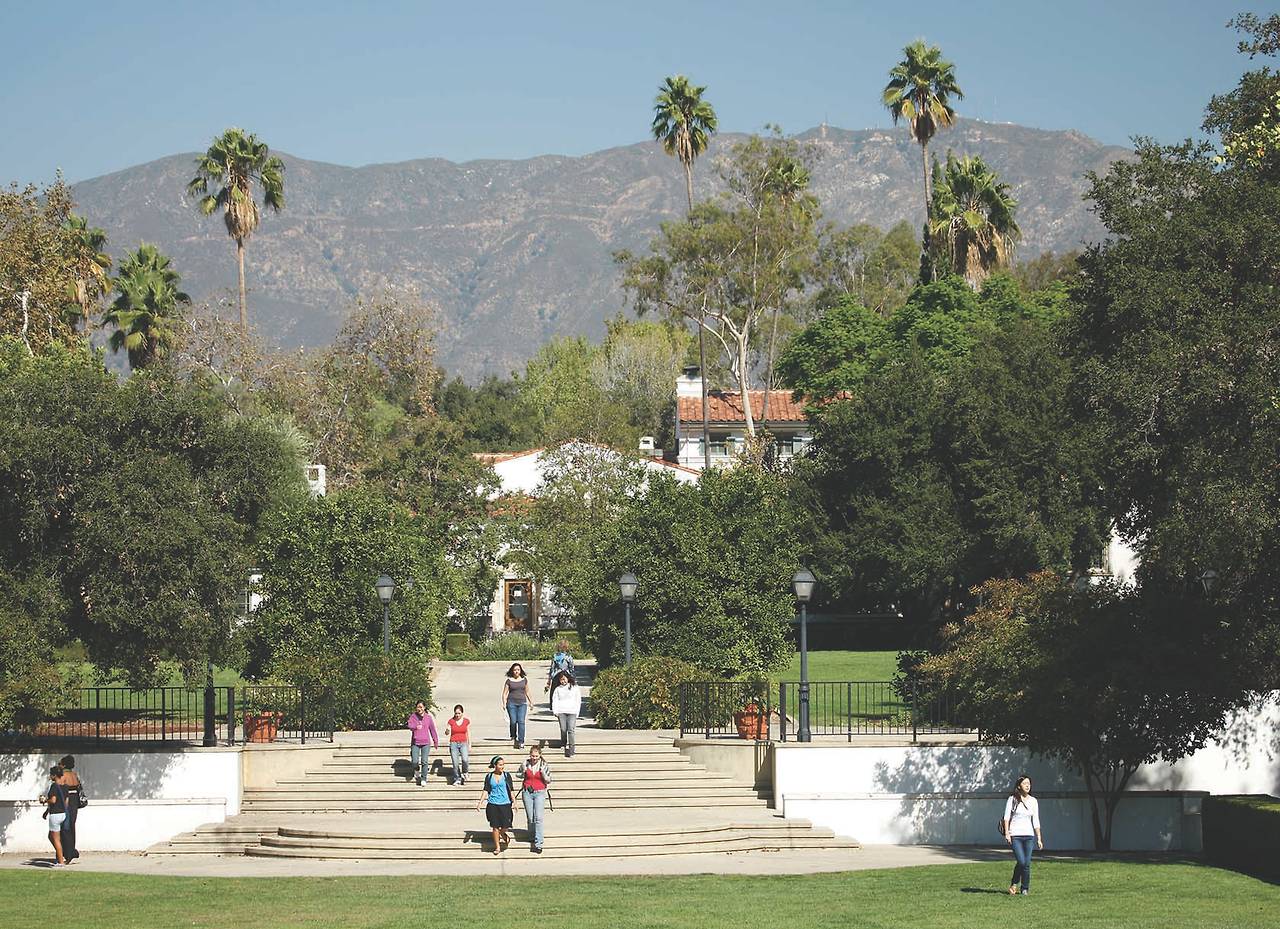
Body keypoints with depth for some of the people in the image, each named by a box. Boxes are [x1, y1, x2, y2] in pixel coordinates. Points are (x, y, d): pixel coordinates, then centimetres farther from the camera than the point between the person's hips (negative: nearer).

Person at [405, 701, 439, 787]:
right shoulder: (413, 716, 1)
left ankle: (423, 779, 3)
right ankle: (416, 770, 27)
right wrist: (415, 727, -35)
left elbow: (432, 729, 13)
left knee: (424, 761, -6)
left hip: (426, 742, 0)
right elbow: (409, 725, -13)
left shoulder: (428, 717, 5)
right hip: (415, 742, 0)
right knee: (414, 762, -6)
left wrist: (436, 741, 18)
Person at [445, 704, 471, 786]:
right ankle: (457, 779, 10)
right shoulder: (451, 721, 0)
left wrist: (469, 745, 8)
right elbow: (447, 733, 3)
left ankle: (464, 773, 6)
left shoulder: (467, 721, 3)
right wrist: (447, 730, -20)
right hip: (454, 743, 0)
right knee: (455, 763, -5)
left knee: (465, 760, -22)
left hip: (463, 743, 0)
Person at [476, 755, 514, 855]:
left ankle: (503, 833, 32)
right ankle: (497, 847, 13)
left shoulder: (506, 776, 3)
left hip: (505, 804, 0)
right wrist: (480, 803, 0)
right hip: (493, 804, 0)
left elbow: (511, 790, 7)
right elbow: (486, 791, 7)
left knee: (505, 826, -4)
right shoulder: (489, 776, 4)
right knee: (495, 827, 0)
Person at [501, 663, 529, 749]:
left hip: (522, 703, 1)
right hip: (512, 703, -1)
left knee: (521, 721, -11)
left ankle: (521, 741, -12)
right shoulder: (509, 681, 2)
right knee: (513, 721, -2)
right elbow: (504, 693, 4)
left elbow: (527, 692, 19)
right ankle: (513, 737, 25)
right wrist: (504, 703, -7)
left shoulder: (524, 680, 9)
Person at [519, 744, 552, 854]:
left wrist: (543, 772, -18)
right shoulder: (525, 763, 0)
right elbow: (519, 776, 15)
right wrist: (523, 771, -7)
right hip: (527, 792, 2)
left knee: (538, 818, -13)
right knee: (530, 818, 6)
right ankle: (532, 839, 25)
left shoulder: (545, 765, -3)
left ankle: (538, 844, -15)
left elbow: (548, 781, 0)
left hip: (540, 793, -2)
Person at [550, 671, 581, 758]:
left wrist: (577, 713, 3)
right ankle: (564, 746, 2)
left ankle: (571, 748, -17)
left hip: (572, 711, -2)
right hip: (561, 711, 2)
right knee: (563, 730, -7)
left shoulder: (574, 688, 11)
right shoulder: (558, 689, 15)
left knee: (570, 730, -14)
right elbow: (555, 701, 13)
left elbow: (578, 701, 11)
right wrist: (555, 711, 0)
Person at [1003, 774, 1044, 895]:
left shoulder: (1033, 801, 10)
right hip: (1015, 835, -3)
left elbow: (1036, 821, 11)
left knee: (1027, 864, -1)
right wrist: (1007, 833, -11)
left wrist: (1039, 838, 8)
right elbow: (1006, 817, -1)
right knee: (1021, 861, -14)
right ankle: (1014, 883, 10)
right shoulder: (1012, 799, 0)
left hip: (1029, 835, 3)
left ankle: (1025, 888, 11)